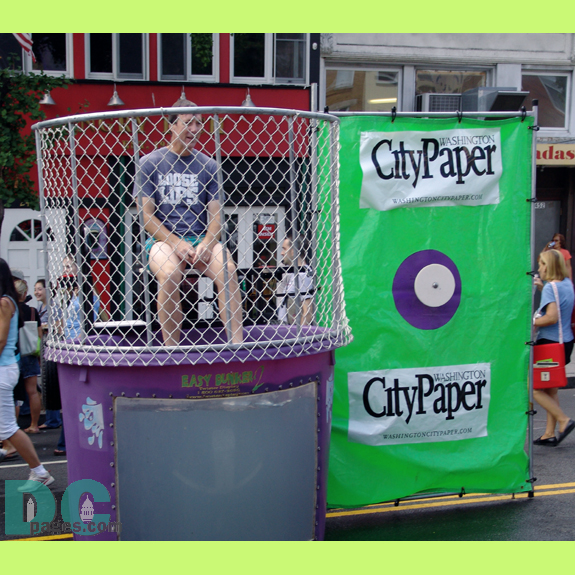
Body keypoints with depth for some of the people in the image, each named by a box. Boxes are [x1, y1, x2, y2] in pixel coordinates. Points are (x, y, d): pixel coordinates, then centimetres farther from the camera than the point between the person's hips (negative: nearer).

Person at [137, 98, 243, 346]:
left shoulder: (208, 165, 12)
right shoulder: (149, 163, 5)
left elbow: (216, 214, 8)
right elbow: (146, 214, 0)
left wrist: (207, 243, -13)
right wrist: (176, 243, -13)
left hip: (201, 238, 2)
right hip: (162, 239, -2)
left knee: (227, 269, -28)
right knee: (169, 273, -34)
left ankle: (237, 343, -28)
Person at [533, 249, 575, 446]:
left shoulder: (551, 287, -17)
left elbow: (552, 317, -27)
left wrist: (530, 322, -16)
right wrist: (542, 288, 16)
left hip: (550, 343, -9)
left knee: (535, 389, -1)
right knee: (551, 389, 14)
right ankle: (550, 433, 17)